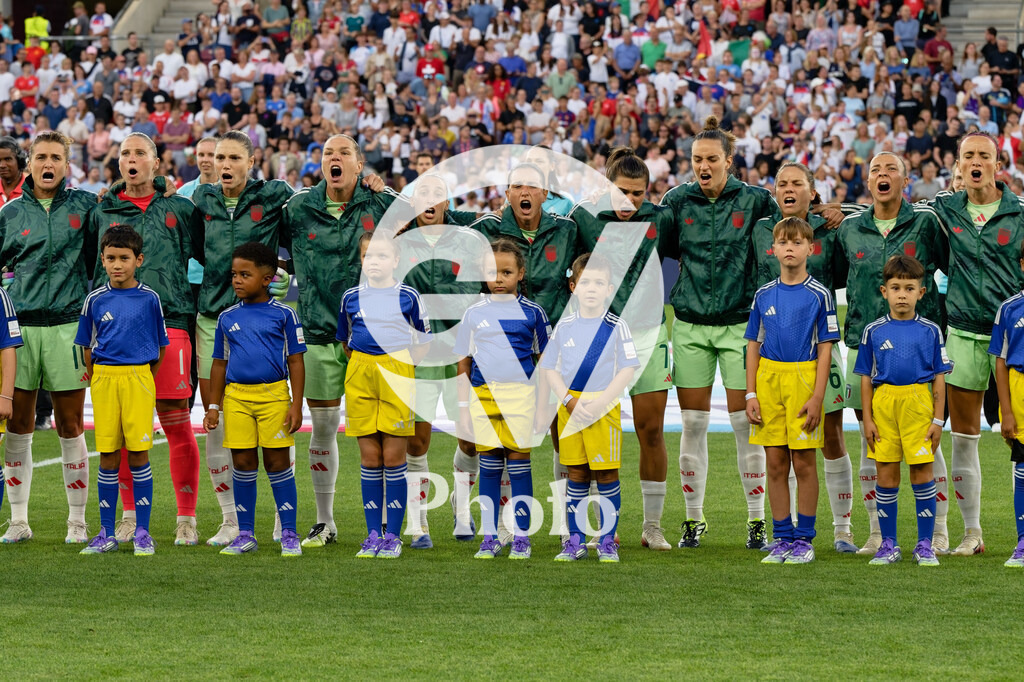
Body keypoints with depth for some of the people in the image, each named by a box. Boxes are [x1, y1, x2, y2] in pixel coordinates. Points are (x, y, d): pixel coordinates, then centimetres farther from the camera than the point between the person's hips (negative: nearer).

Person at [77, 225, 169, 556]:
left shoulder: (149, 299, 1)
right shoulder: (96, 300, 4)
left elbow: (160, 347, 8)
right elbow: (87, 348, 12)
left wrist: (145, 380, 7)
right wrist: (98, 381, 9)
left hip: (139, 378, -2)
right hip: (104, 380, 2)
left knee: (138, 454, -3)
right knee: (108, 457, 3)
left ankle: (142, 532, 4)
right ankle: (106, 534, 9)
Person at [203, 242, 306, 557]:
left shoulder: (283, 315, 1)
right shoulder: (227, 318, 10)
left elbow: (295, 361, 1)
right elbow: (220, 364, 16)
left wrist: (296, 404, -5)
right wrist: (214, 406, 11)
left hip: (273, 395, -3)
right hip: (236, 396, 3)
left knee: (278, 462, -1)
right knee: (242, 464, 5)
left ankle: (289, 534, 5)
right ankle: (245, 535, 13)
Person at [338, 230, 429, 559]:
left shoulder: (407, 296, 2)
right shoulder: (351, 297, 9)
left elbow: (424, 339, 9)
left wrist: (401, 361, 1)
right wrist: (363, 365, 10)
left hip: (397, 374, -2)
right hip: (360, 376, 2)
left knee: (393, 458, -3)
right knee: (370, 459, 4)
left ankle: (393, 535, 3)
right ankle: (373, 534, 9)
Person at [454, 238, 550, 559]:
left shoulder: (531, 312, 4)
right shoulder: (474, 313, 7)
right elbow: (464, 363, 11)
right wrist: (463, 408, 7)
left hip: (521, 393, -2)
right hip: (483, 396, 2)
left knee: (519, 462, -1)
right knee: (489, 465, 4)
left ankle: (521, 537, 5)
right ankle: (489, 537, 10)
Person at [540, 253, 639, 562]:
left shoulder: (617, 327, -2)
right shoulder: (564, 326, 5)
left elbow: (627, 371, -5)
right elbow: (550, 369, 6)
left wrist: (598, 403, -14)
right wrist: (571, 401, -9)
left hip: (605, 407, -2)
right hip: (569, 406, 2)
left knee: (606, 475, -2)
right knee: (576, 475, 7)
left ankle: (607, 541, 5)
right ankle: (575, 540, 12)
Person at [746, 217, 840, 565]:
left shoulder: (818, 295, -1)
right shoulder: (764, 295, 8)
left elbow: (825, 348, -3)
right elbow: (753, 345, 11)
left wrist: (817, 397, -10)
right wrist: (751, 394, 3)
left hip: (804, 378, -3)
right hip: (769, 379, 3)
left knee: (804, 462, -1)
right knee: (775, 463, 5)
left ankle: (804, 539, 6)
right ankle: (782, 539, 11)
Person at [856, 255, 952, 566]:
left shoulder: (930, 331, 4)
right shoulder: (874, 332, 5)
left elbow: (939, 378, 5)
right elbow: (866, 377, 7)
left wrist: (938, 419, 0)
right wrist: (867, 419, 2)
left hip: (919, 404, -1)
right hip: (884, 404, 1)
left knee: (922, 472, -1)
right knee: (886, 475, 3)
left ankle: (925, 545, 8)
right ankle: (888, 545, 12)